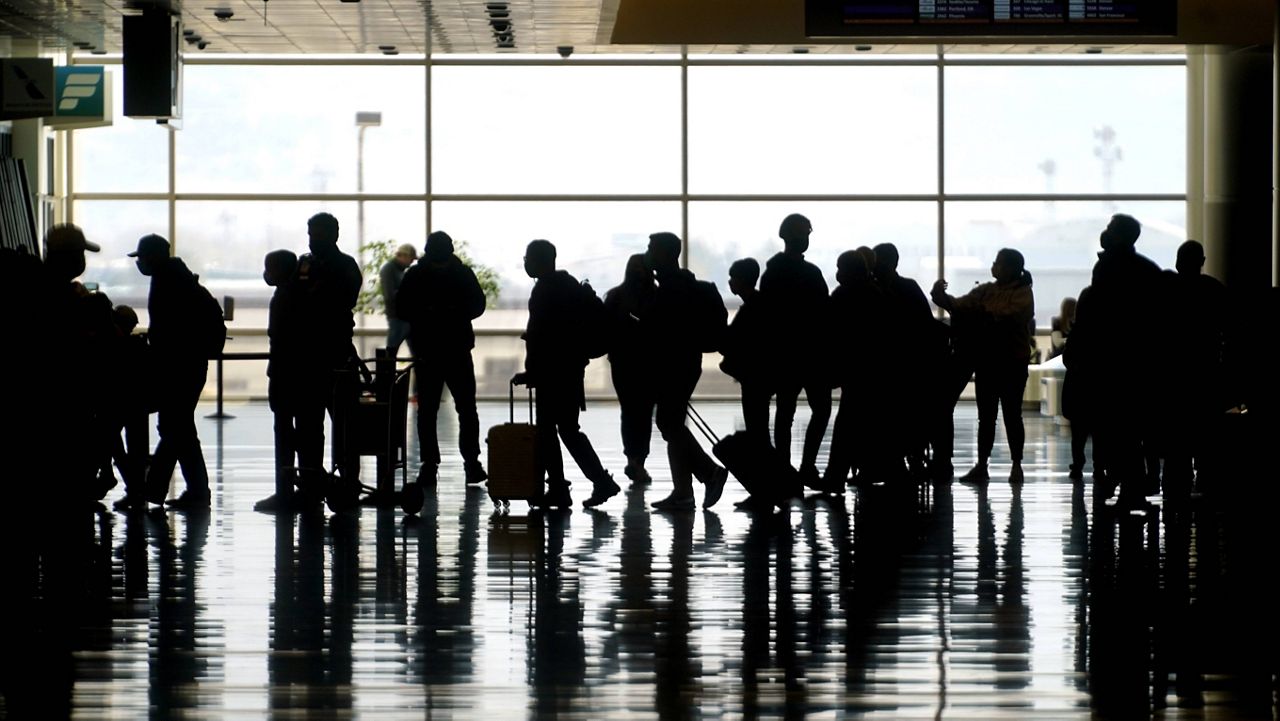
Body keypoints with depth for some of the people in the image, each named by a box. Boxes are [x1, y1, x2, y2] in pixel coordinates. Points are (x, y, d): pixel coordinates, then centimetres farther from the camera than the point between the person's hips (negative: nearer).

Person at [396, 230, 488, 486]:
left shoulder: (463, 273, 2)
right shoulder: (415, 275, 0)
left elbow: (477, 304, 4)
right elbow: (402, 308, 0)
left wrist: (457, 314, -15)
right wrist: (425, 315, -17)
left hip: (458, 350, 0)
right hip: (426, 351, 0)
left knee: (467, 409, -3)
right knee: (427, 409, 2)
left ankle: (472, 460, 2)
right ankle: (429, 463, 8)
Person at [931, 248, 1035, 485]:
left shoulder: (1022, 294, -4)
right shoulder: (986, 290, 9)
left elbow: (1010, 315, -22)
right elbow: (959, 306, -1)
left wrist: (983, 312, -15)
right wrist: (942, 297, -18)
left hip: (1013, 362, -4)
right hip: (986, 361, 4)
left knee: (1012, 414, 1)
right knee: (986, 415, 5)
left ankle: (1017, 466, 8)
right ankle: (981, 466, 6)